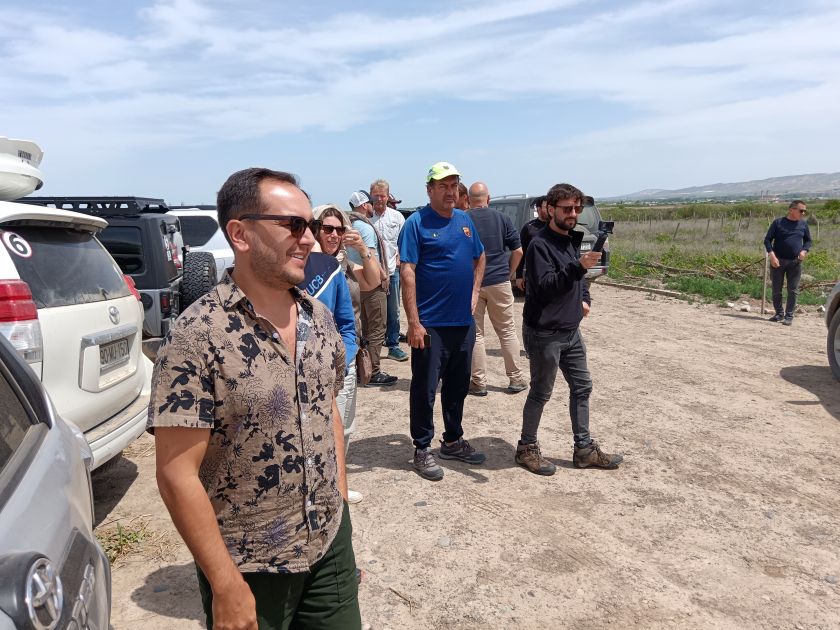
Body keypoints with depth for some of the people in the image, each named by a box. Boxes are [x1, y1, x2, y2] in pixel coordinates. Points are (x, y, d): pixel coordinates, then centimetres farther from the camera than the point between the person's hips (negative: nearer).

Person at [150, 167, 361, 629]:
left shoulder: (319, 317, -1)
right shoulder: (198, 335, -19)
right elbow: (177, 475, -18)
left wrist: (342, 511, 10)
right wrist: (227, 587, -15)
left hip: (331, 545, 5)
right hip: (250, 567, -5)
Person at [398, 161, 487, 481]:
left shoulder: (464, 220, 11)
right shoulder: (417, 223, -9)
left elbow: (480, 258, 24)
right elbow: (407, 272, -15)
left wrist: (474, 293, 10)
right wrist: (413, 322, -20)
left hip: (464, 322, 7)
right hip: (430, 324, -7)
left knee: (458, 385, 17)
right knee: (425, 388, 3)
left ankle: (453, 440, 33)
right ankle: (422, 449, 16)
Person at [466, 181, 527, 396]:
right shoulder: (502, 218, 2)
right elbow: (518, 251, 2)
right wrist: (510, 273, 14)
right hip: (499, 281, 2)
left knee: (475, 334, 7)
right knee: (507, 330, 12)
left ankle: (478, 382, 10)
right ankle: (516, 379, 17)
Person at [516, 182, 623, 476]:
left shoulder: (572, 239, 11)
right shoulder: (540, 244, -16)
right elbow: (545, 286, -27)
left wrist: (585, 298, 9)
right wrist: (578, 266, -37)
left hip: (571, 331, 9)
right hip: (545, 333, -8)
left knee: (582, 387, 14)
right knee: (541, 393, 3)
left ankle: (584, 449, 26)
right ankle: (527, 448, 20)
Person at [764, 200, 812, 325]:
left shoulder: (803, 224, 6)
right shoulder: (778, 222, -3)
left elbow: (808, 240, 16)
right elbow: (767, 240, -2)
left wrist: (804, 251, -4)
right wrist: (772, 255, -14)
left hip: (795, 262, 2)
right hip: (778, 261, -2)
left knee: (793, 290, 1)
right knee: (776, 289, 5)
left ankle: (789, 316, 8)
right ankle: (779, 313, 21)